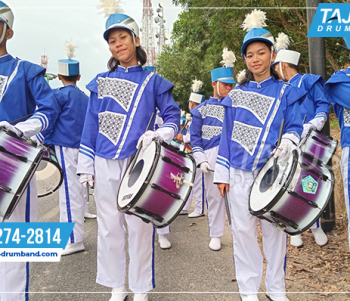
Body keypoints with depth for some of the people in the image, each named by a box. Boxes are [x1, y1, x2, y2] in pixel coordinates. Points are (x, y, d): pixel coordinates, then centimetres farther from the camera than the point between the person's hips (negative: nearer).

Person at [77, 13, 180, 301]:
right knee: (109, 226, 8)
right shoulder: (101, 82, 11)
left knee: (139, 226, 2)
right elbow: (91, 125, 9)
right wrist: (85, 166, 5)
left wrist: (158, 135, -16)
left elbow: (173, 116, 5)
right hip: (105, 164, 3)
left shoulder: (152, 80, 5)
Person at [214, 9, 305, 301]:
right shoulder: (236, 94, 9)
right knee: (243, 229, 5)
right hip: (239, 173, 2)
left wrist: (288, 142, -21)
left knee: (274, 228, 6)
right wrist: (222, 173, 5)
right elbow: (227, 135, 9)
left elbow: (295, 127, 2)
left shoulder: (285, 93, 5)